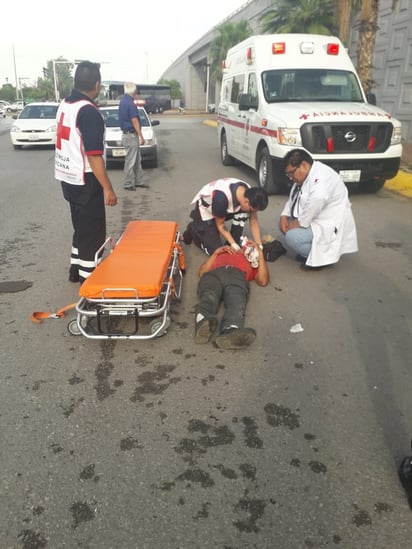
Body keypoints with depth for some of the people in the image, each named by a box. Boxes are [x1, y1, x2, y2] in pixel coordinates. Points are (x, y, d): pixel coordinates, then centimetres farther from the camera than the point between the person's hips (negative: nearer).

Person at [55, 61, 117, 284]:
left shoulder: (64, 105, 8)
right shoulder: (89, 112, -20)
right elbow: (94, 156, -24)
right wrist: (108, 189, -20)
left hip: (67, 178, 9)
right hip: (84, 182, -9)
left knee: (81, 228, 21)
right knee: (93, 232, 1)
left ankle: (76, 269, 31)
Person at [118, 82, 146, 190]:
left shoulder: (123, 101, 12)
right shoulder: (130, 103, -17)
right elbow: (134, 121, -20)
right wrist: (141, 136, -17)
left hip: (127, 133, 10)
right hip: (131, 135, -10)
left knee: (137, 160, 15)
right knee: (130, 161, -3)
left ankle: (138, 181, 22)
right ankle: (128, 184, 4)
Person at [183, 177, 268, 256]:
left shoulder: (249, 194, -21)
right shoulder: (222, 198, -41)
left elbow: (253, 221, -11)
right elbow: (220, 225, -24)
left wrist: (259, 246, -17)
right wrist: (234, 245, -26)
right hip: (204, 211, -6)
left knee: (243, 213, -23)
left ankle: (234, 244, -4)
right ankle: (193, 230, 14)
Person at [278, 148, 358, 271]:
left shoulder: (321, 178, -24)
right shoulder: (303, 177, 7)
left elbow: (312, 209, -34)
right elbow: (292, 199, 15)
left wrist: (295, 225, -22)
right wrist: (284, 217, -3)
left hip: (331, 228, -10)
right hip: (315, 221, 10)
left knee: (292, 237, -24)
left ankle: (322, 257, -4)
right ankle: (311, 252, 10)